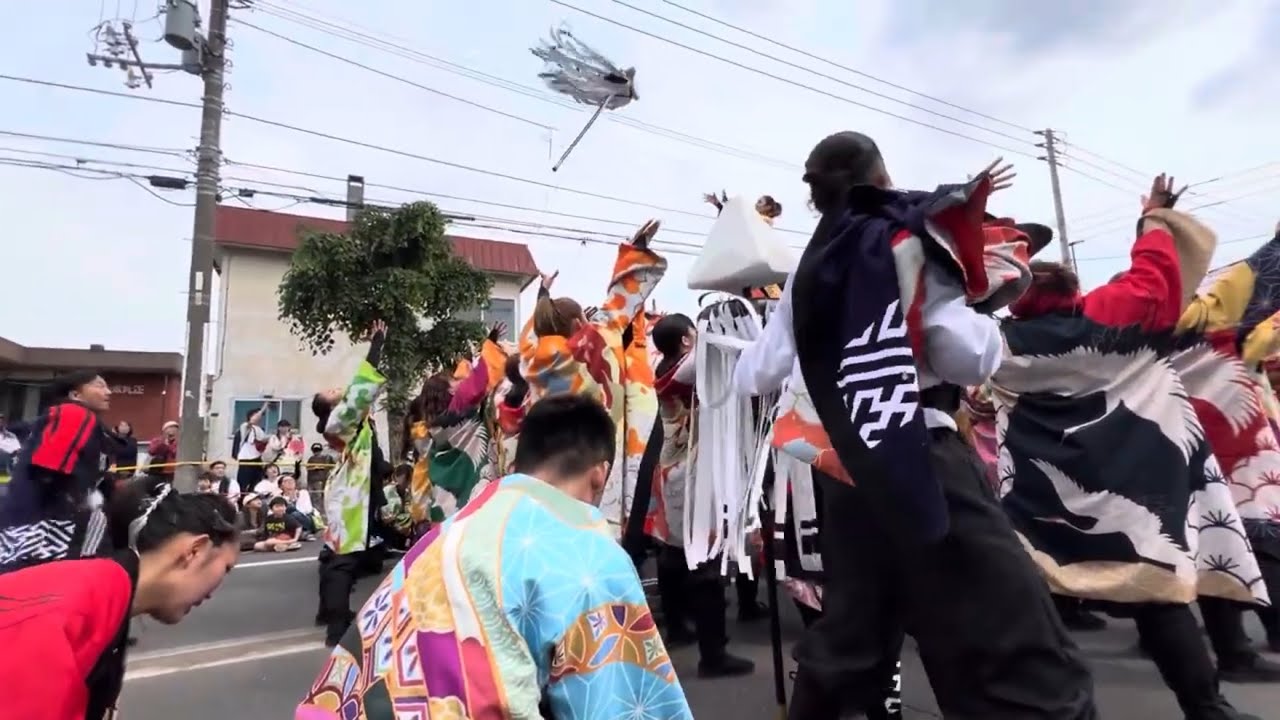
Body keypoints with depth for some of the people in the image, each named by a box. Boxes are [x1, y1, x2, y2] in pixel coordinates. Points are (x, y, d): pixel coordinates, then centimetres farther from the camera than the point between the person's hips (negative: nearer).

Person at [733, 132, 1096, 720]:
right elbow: (970, 357, -12)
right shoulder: (907, 240, -2)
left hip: (846, 477, 7)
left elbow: (755, 376, 18)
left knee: (843, 647, 22)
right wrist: (985, 317, 9)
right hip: (921, 464, -6)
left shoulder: (808, 271, 14)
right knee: (1034, 670, -4)